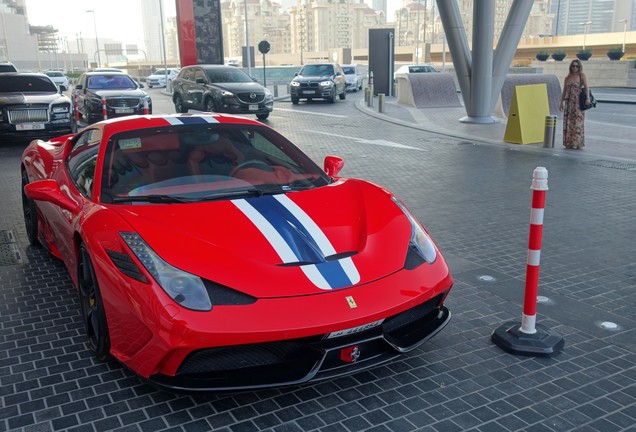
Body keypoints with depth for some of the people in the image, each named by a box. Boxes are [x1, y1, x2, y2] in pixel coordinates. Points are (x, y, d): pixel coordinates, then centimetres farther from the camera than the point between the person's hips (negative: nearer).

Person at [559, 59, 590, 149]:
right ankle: (569, 143, 9)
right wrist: (561, 103, 11)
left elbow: (586, 87, -10)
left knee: (578, 123, -4)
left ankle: (578, 143, 2)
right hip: (569, 102, 4)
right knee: (568, 123, 3)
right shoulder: (567, 78, 11)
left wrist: (587, 98, -24)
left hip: (578, 102, -4)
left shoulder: (582, 75, 0)